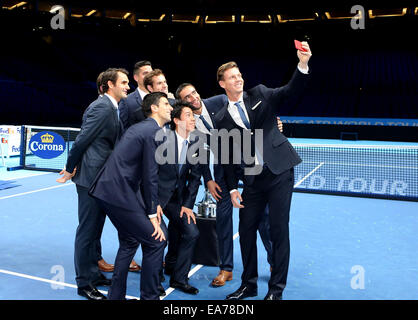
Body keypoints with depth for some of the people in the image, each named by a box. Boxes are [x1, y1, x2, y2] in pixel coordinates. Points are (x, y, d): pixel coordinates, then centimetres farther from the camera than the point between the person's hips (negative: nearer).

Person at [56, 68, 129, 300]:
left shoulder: (112, 108, 14)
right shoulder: (102, 107, -16)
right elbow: (83, 140, -16)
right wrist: (70, 169, -8)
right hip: (91, 177, -9)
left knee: (96, 229, 18)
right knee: (88, 230, 1)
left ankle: (93, 274, 32)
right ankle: (84, 283, 13)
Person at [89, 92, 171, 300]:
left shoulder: (139, 127, 19)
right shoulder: (154, 131, -11)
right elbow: (150, 176, -13)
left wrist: (153, 204, 16)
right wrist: (152, 213, -7)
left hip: (107, 189, 10)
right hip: (119, 193, -10)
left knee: (129, 241, 23)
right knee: (156, 241, -1)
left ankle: (115, 295, 32)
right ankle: (149, 296, 11)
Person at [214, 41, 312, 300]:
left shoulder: (260, 94, 4)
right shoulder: (222, 119, 7)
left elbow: (291, 91, -9)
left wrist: (303, 65, -26)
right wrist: (233, 188, 3)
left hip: (279, 172, -2)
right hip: (252, 179, 3)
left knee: (279, 229, 1)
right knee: (246, 229, 8)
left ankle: (276, 289, 16)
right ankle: (249, 284, 28)